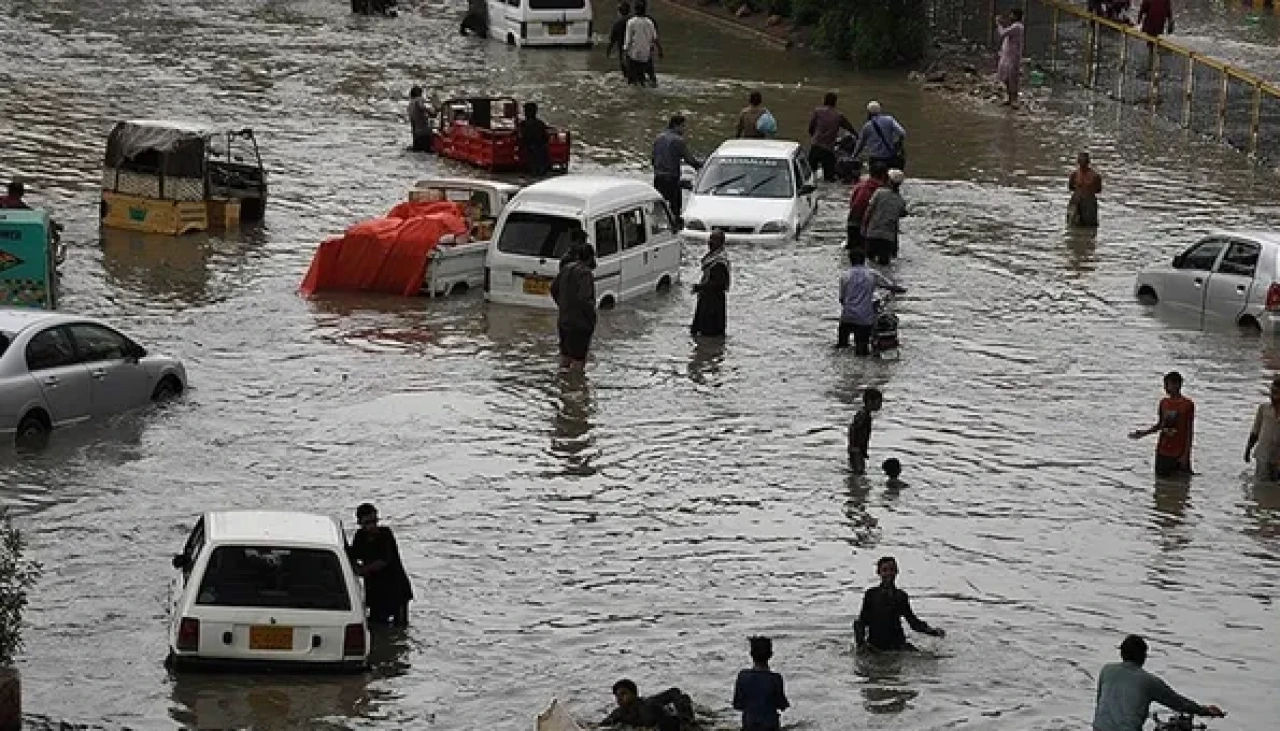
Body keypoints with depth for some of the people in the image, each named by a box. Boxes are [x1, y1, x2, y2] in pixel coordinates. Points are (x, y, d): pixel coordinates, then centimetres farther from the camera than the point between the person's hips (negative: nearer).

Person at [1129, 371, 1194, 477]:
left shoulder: (1187, 404, -10)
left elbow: (1189, 431, -9)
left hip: (1179, 453, -5)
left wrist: (1186, 454, -12)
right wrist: (1144, 433, 3)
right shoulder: (1164, 402, 6)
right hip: (1163, 452, 5)